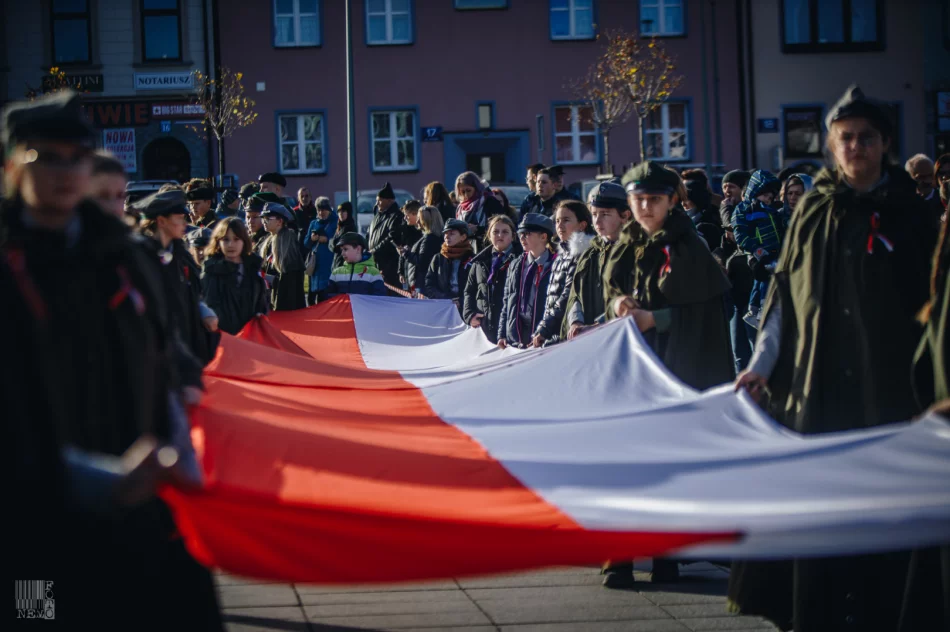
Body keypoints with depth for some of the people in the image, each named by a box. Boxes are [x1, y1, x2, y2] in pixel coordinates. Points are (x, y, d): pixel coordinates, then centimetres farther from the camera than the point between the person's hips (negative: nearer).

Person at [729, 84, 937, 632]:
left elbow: (929, 301, 4)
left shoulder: (908, 212, 4)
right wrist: (762, 362, 1)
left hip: (886, 387, -1)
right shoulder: (814, 208, 8)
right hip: (815, 387, 1)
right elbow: (785, 292, 9)